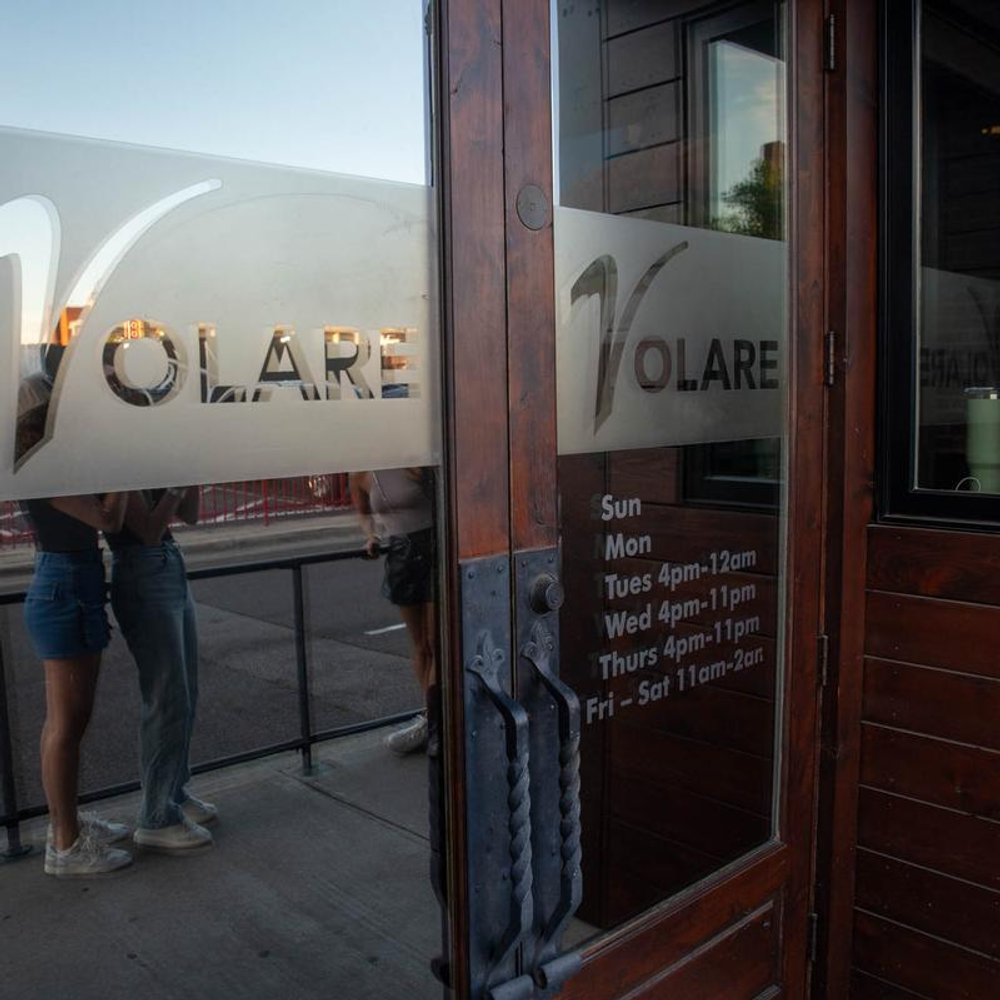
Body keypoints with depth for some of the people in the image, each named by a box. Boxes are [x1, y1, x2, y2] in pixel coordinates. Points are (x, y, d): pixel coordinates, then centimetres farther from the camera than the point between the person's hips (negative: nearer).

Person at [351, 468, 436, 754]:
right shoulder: (361, 476, 1)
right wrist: (371, 536, 0)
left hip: (435, 548, -5)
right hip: (401, 554, 5)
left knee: (437, 643, -2)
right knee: (419, 647, 11)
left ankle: (429, 720, 5)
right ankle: (431, 719, 20)